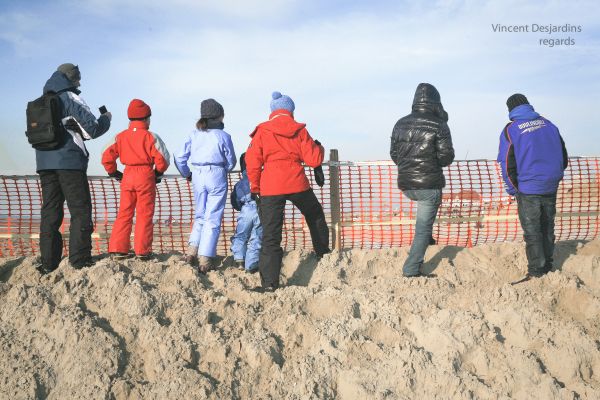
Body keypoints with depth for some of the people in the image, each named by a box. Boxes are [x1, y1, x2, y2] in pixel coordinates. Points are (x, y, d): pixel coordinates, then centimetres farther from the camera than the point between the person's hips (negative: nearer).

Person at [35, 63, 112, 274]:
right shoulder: (71, 98, -4)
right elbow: (93, 129, -8)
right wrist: (106, 118, 11)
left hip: (45, 163, 7)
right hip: (70, 162, -7)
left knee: (50, 211, 7)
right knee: (80, 211, -1)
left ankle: (48, 262, 7)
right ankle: (80, 260, -3)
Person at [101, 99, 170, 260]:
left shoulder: (121, 137, 8)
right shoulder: (150, 137, -4)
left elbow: (107, 156, 4)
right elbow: (162, 158, -9)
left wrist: (114, 173, 16)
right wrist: (158, 173, 8)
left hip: (127, 176, 4)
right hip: (146, 176, -4)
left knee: (124, 213, 10)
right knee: (144, 214, 2)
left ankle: (117, 249, 9)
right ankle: (142, 250, 3)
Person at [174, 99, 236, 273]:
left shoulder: (194, 134, 4)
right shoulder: (223, 136, -5)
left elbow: (179, 157, 4)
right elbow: (231, 161, 4)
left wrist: (186, 174, 19)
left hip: (198, 176, 4)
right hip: (216, 176, -4)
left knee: (200, 215, 20)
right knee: (213, 218, 2)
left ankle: (192, 249, 6)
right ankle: (204, 259, -1)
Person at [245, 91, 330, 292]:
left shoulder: (262, 131, 3)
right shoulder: (300, 130, 5)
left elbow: (253, 161, -3)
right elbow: (314, 160, 2)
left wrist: (254, 187, 6)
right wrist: (318, 147, 23)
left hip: (270, 188, -1)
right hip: (297, 185, 1)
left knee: (271, 234, 0)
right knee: (316, 216, 30)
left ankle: (269, 282, -6)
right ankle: (323, 252, 45)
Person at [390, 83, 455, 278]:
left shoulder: (401, 124, 5)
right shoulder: (439, 125, -9)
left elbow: (394, 154, 10)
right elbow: (446, 157, -10)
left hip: (405, 184, 5)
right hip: (429, 184, -5)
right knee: (423, 228, 3)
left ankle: (426, 237, 34)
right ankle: (411, 270, 3)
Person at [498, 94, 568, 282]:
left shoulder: (510, 130, -7)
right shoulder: (548, 124, 7)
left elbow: (507, 165, -9)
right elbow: (563, 155, 11)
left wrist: (513, 189, 2)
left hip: (528, 189, -5)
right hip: (551, 188, 5)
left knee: (532, 232, 2)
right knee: (547, 227, 17)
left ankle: (536, 272, 5)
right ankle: (548, 265, 28)